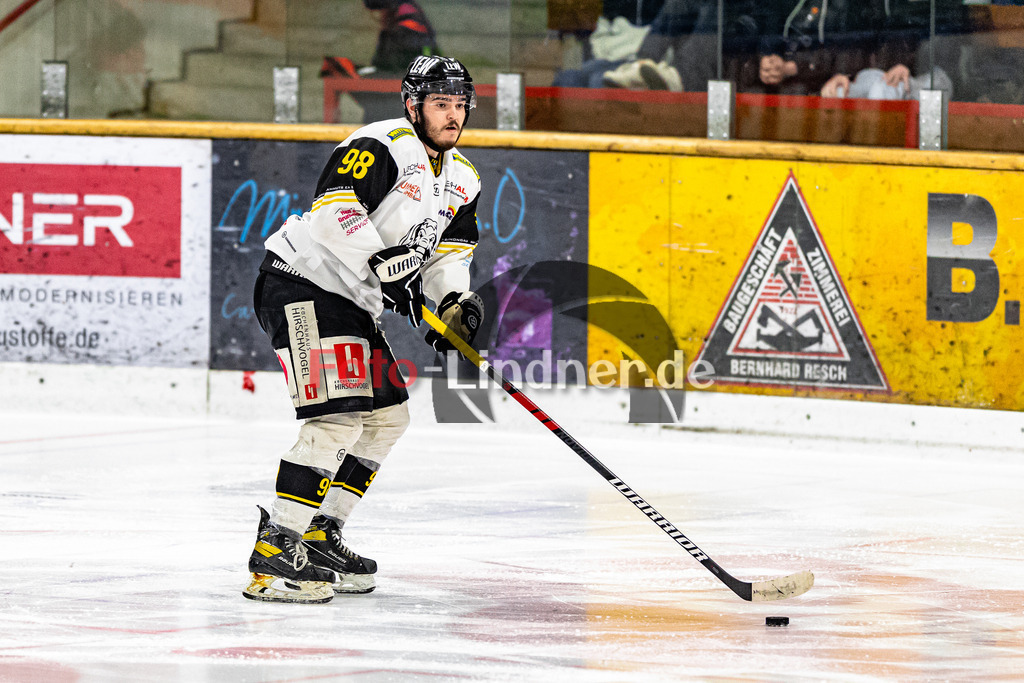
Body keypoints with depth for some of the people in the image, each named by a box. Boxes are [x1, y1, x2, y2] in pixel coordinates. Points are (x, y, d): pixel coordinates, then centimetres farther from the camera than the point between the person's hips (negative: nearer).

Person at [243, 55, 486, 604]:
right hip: (301, 285, -10)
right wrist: (384, 265, -37)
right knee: (337, 421, -20)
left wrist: (455, 304, -6)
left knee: (387, 417, 15)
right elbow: (334, 207, -29)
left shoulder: (462, 181, 12)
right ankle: (274, 554, -21)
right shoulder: (380, 147, -17)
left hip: (353, 302, 10)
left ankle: (319, 537, 23)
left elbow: (449, 253, 14)